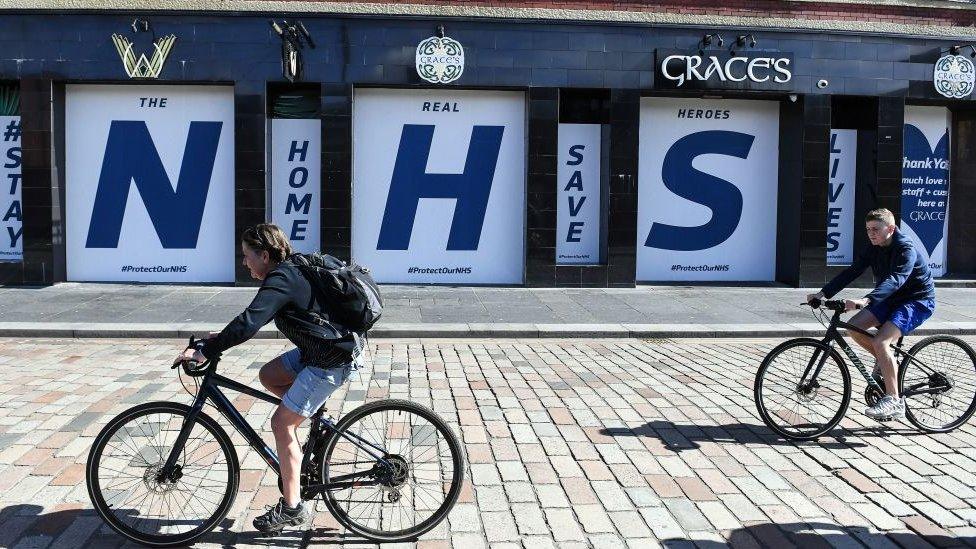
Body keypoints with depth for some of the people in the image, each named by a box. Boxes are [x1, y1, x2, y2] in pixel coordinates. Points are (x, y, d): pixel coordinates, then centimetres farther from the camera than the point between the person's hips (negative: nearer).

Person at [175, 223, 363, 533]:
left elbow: (249, 323, -29)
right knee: (268, 376, 17)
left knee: (281, 422, -4)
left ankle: (292, 509, 5)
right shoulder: (289, 272, 11)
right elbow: (256, 317, 22)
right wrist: (222, 338, 15)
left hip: (334, 359, -10)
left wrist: (205, 352, -22)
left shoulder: (280, 280, -19)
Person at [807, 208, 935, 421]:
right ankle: (885, 361, 13)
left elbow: (894, 280, -40)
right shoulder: (874, 249, 0)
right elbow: (851, 272, -5)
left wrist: (865, 301, -54)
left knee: (881, 341, -27)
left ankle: (894, 402, -20)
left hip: (917, 301, -8)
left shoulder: (906, 250, -24)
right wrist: (822, 294, -16)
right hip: (892, 299, 8)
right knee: (854, 326, -11)